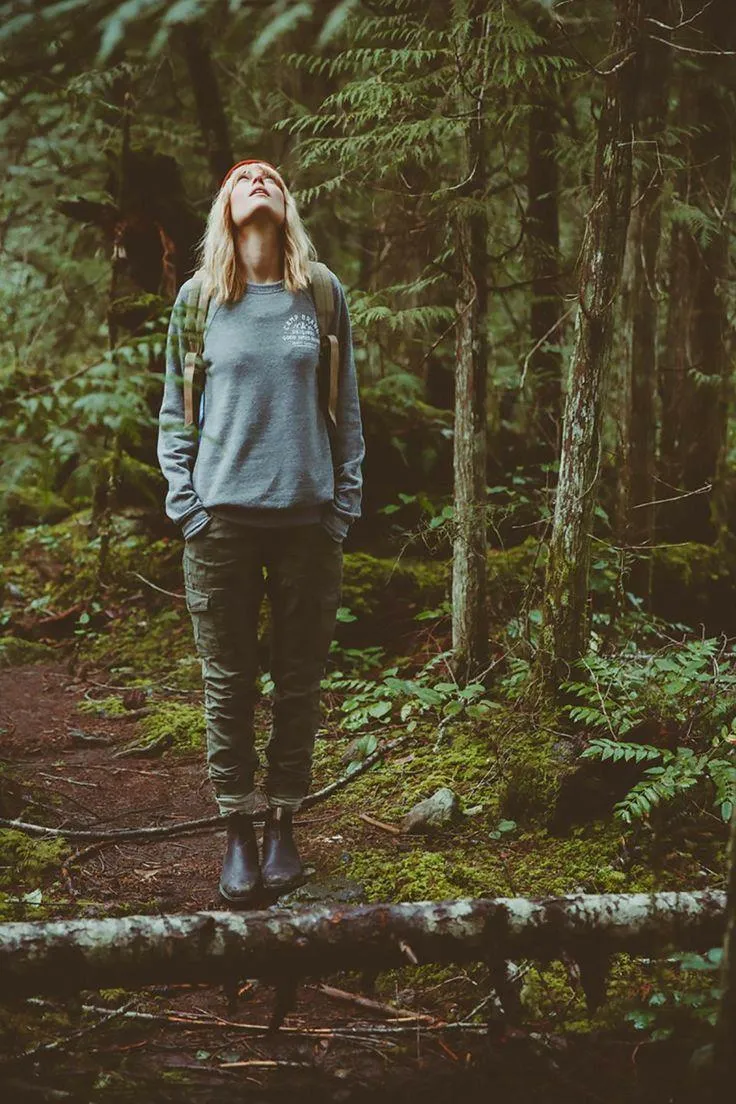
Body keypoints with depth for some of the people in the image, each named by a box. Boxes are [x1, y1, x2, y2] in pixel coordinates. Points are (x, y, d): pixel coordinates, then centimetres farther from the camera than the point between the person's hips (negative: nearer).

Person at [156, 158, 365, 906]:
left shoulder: (321, 295, 5)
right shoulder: (200, 298, 4)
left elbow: (346, 410, 8)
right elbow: (174, 413, 7)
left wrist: (343, 508, 3)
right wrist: (186, 508, -1)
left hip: (306, 518, 1)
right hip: (222, 518, -1)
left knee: (299, 683, 7)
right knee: (228, 684, 4)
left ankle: (282, 824, 20)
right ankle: (237, 831, 15)